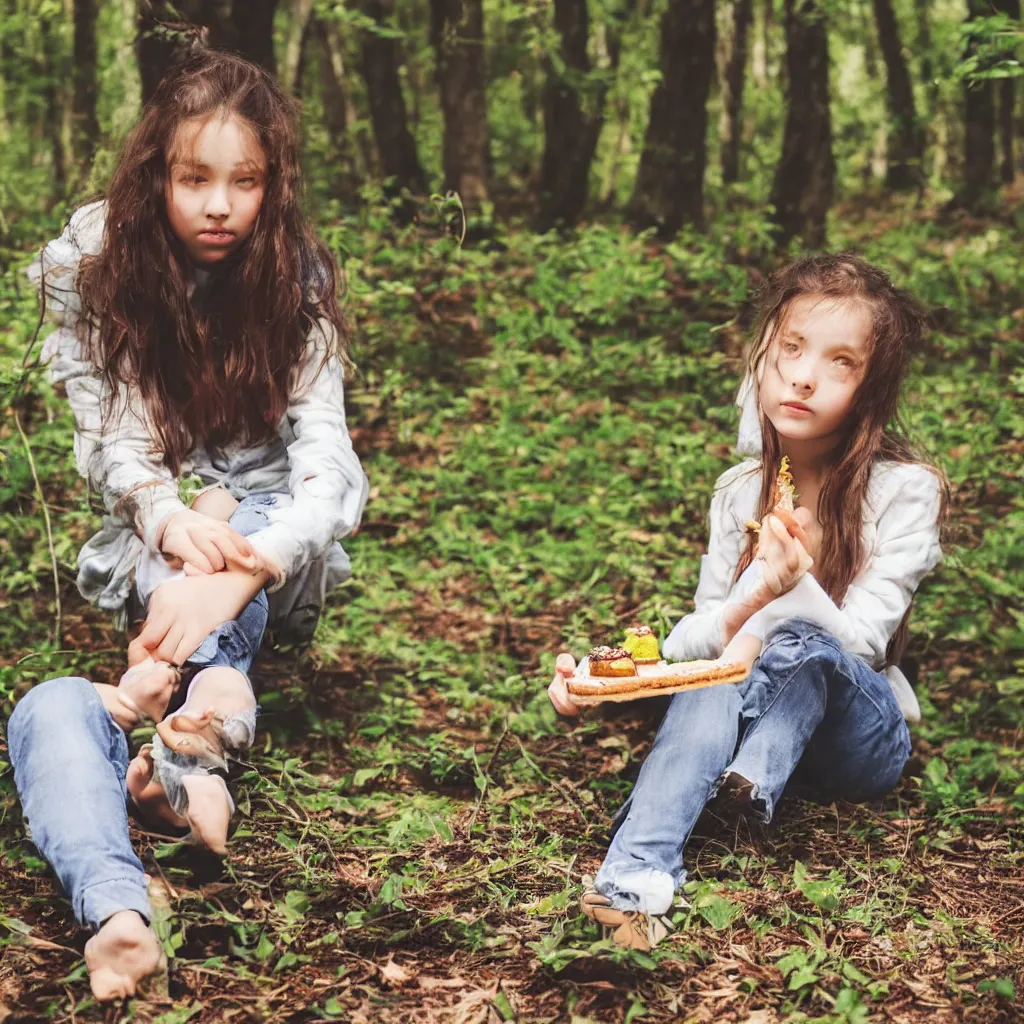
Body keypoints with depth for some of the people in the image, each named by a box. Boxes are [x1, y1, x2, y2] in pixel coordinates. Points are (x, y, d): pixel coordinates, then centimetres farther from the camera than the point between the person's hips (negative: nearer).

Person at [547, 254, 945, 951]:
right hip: (752, 710, 3)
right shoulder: (742, 491, 2)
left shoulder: (905, 489, -12)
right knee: (712, 676, -34)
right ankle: (636, 879, -50)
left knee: (800, 643, -34)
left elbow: (859, 644, -17)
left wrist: (793, 589, -38)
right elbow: (705, 630, 3)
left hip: (863, 738, -3)